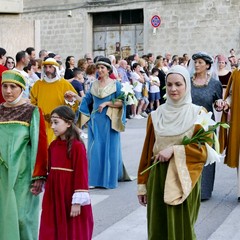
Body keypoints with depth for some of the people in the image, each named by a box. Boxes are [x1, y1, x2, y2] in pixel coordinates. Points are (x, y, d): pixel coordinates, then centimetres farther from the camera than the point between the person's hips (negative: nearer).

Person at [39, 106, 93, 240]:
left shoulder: (77, 146, -15)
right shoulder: (53, 145, 7)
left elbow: (81, 174, -16)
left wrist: (77, 202, -17)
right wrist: (49, 193, 15)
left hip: (70, 197, -7)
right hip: (54, 196, 7)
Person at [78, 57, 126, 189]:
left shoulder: (116, 84, 0)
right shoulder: (93, 85, 12)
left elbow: (121, 103, -5)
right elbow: (87, 101, 20)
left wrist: (106, 103, -14)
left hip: (109, 121, -3)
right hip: (95, 121, 4)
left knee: (109, 148, 0)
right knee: (95, 149, 2)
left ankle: (109, 178, 9)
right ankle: (95, 179, 7)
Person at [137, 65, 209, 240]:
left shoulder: (198, 114, -2)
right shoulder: (156, 115, 5)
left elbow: (203, 150, -7)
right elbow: (147, 151, 7)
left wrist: (174, 150, -18)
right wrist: (142, 185, 6)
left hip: (183, 179, -2)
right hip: (157, 178, 3)